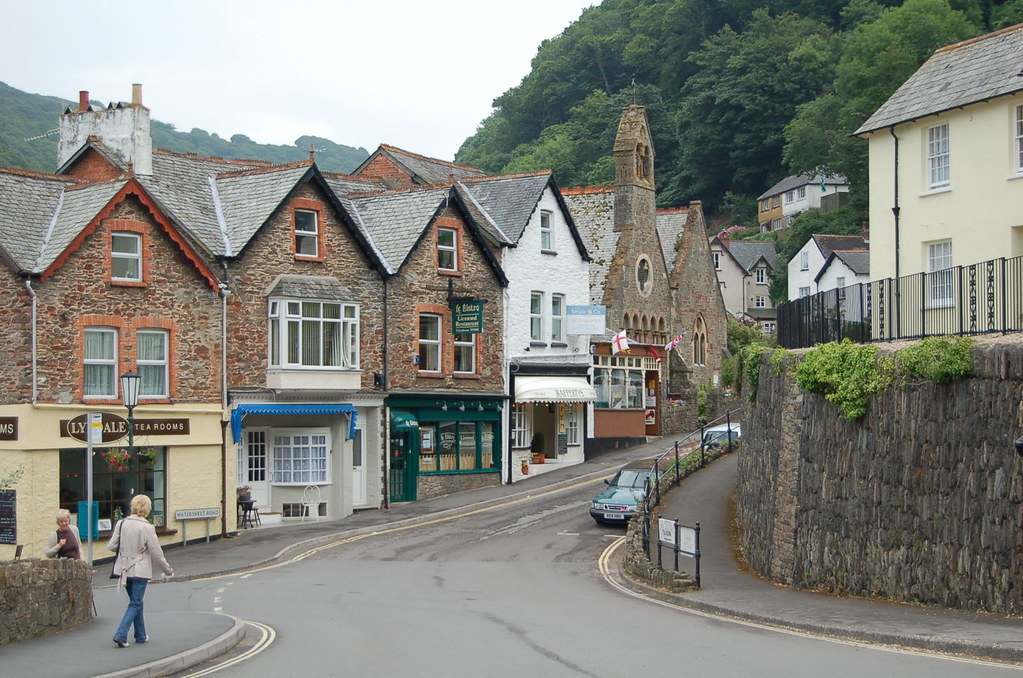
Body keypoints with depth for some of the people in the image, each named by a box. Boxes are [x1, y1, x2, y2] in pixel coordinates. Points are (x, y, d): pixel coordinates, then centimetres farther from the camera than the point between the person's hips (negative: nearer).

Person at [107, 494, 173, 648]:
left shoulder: (121, 524, -4)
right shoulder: (147, 528, -15)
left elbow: (112, 546, 1)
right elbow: (157, 553, -10)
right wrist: (168, 570, 4)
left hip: (125, 570, 5)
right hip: (140, 571, -5)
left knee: (135, 602, 19)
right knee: (135, 604, 3)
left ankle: (141, 635, 27)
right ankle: (121, 635, -11)